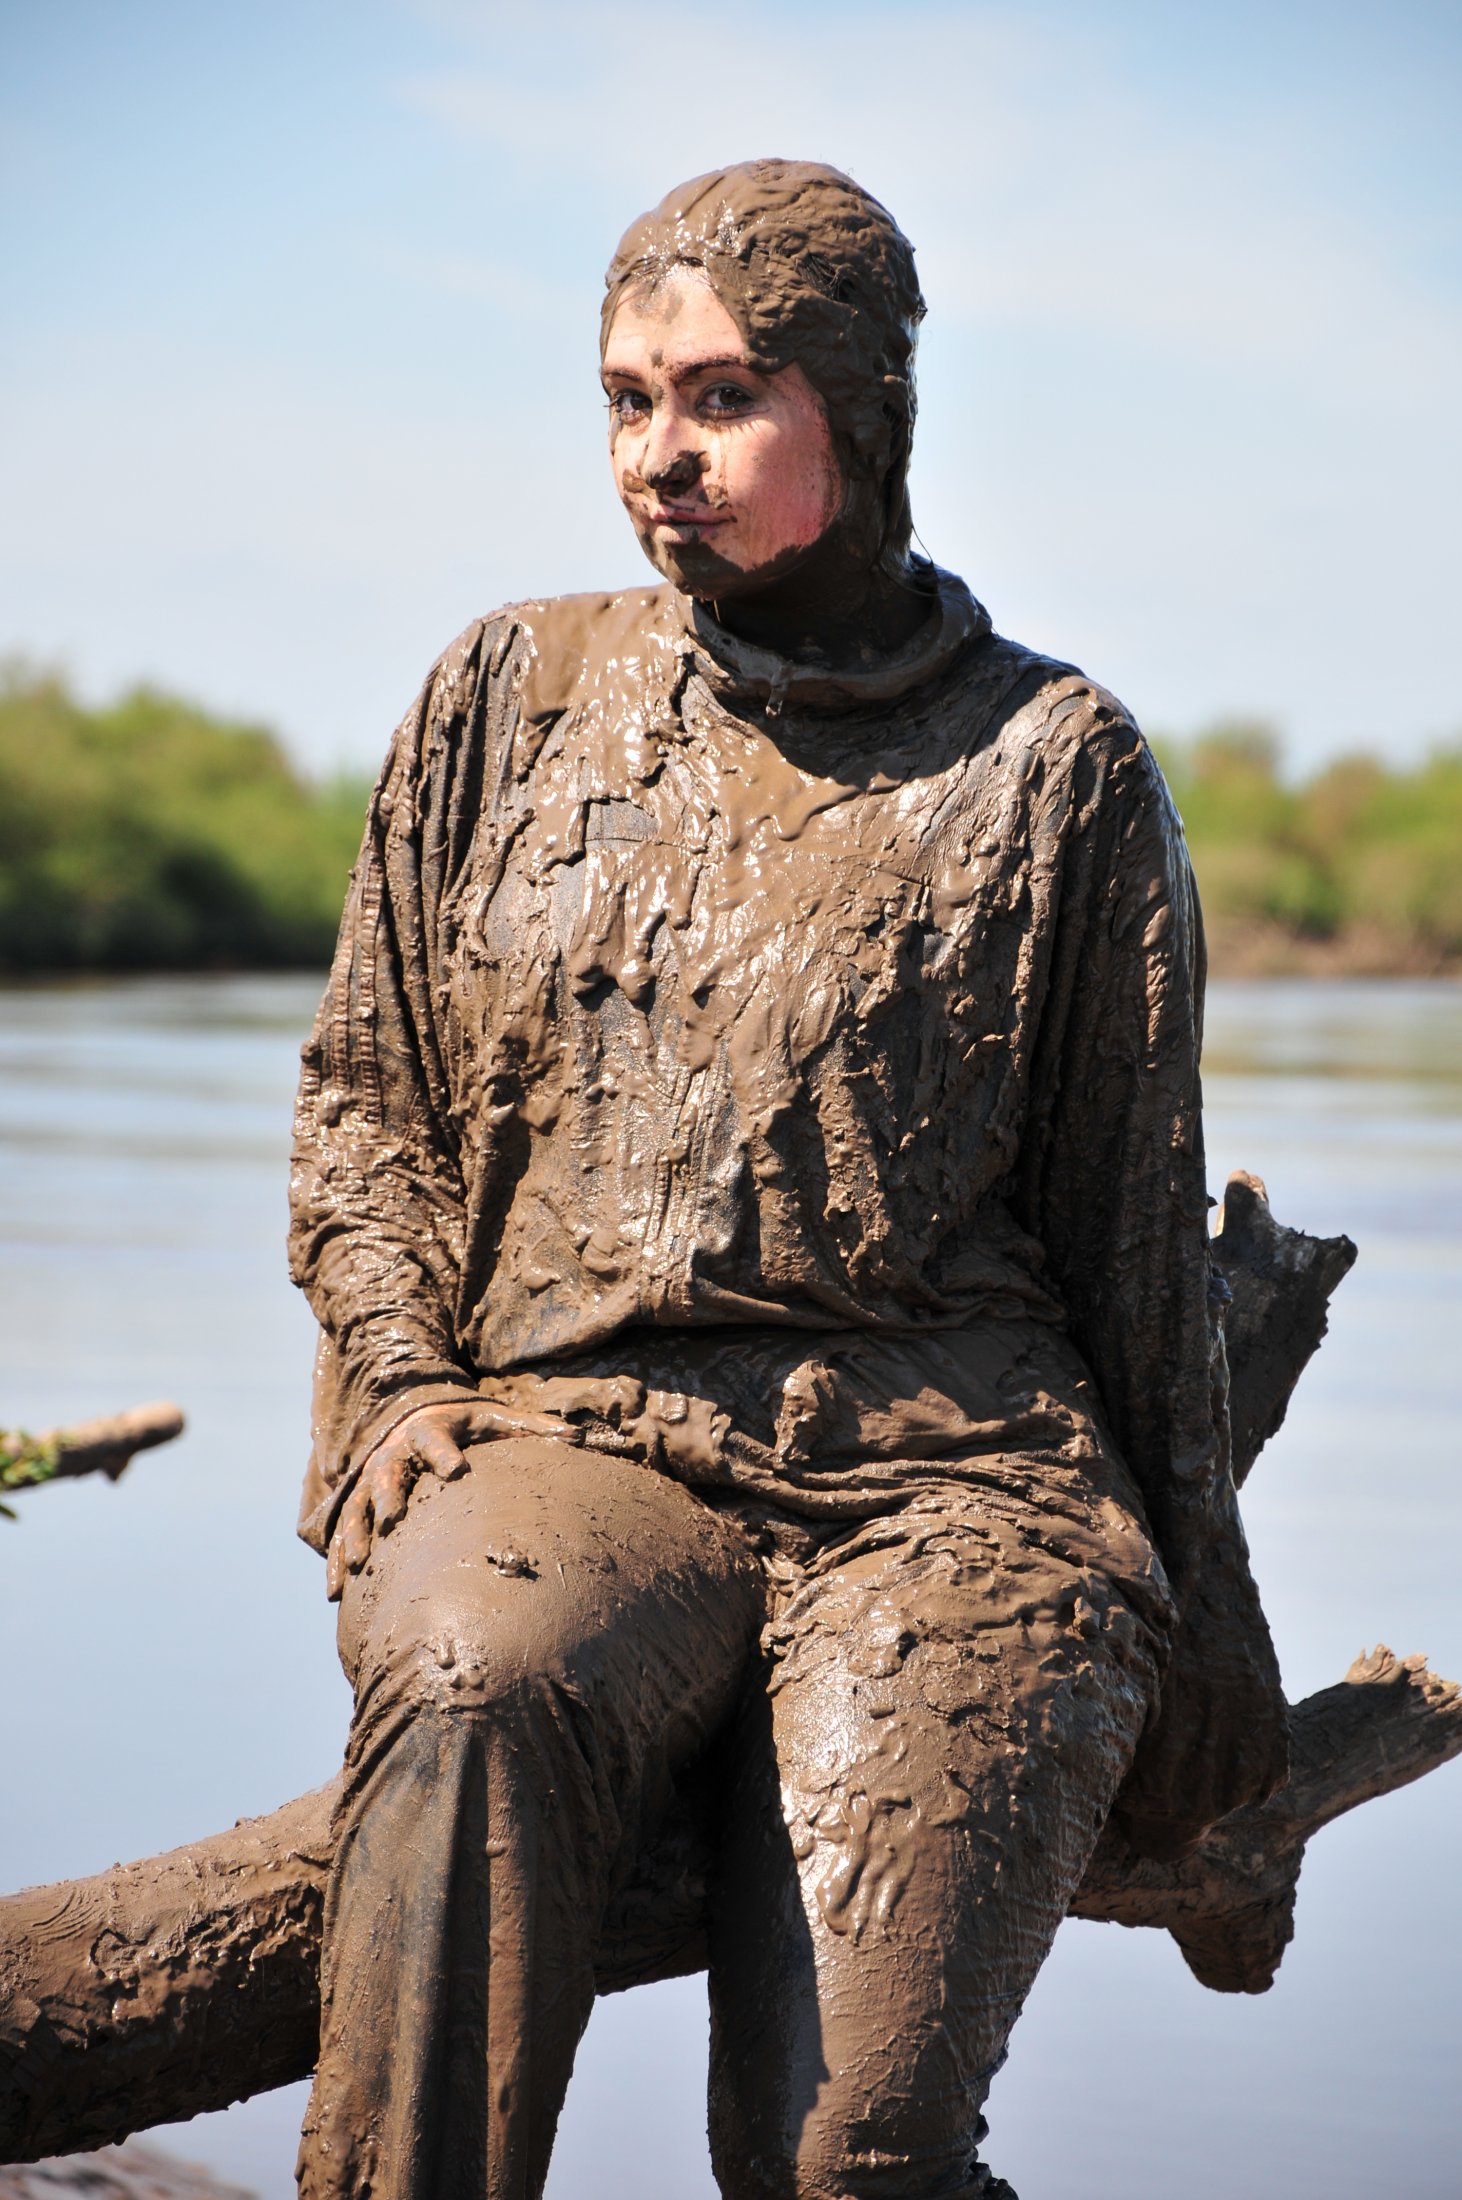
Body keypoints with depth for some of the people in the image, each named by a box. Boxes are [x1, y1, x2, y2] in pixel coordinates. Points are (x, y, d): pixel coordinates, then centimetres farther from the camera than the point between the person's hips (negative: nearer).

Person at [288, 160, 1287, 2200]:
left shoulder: (1056, 767, 11)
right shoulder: (508, 699, 16)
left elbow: (1136, 1225, 15)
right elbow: (363, 1090, 21)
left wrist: (1194, 1608, 14)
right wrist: (395, 1371, 3)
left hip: (949, 1462, -1)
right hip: (564, 1433, 1)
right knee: (472, 1700, -37)